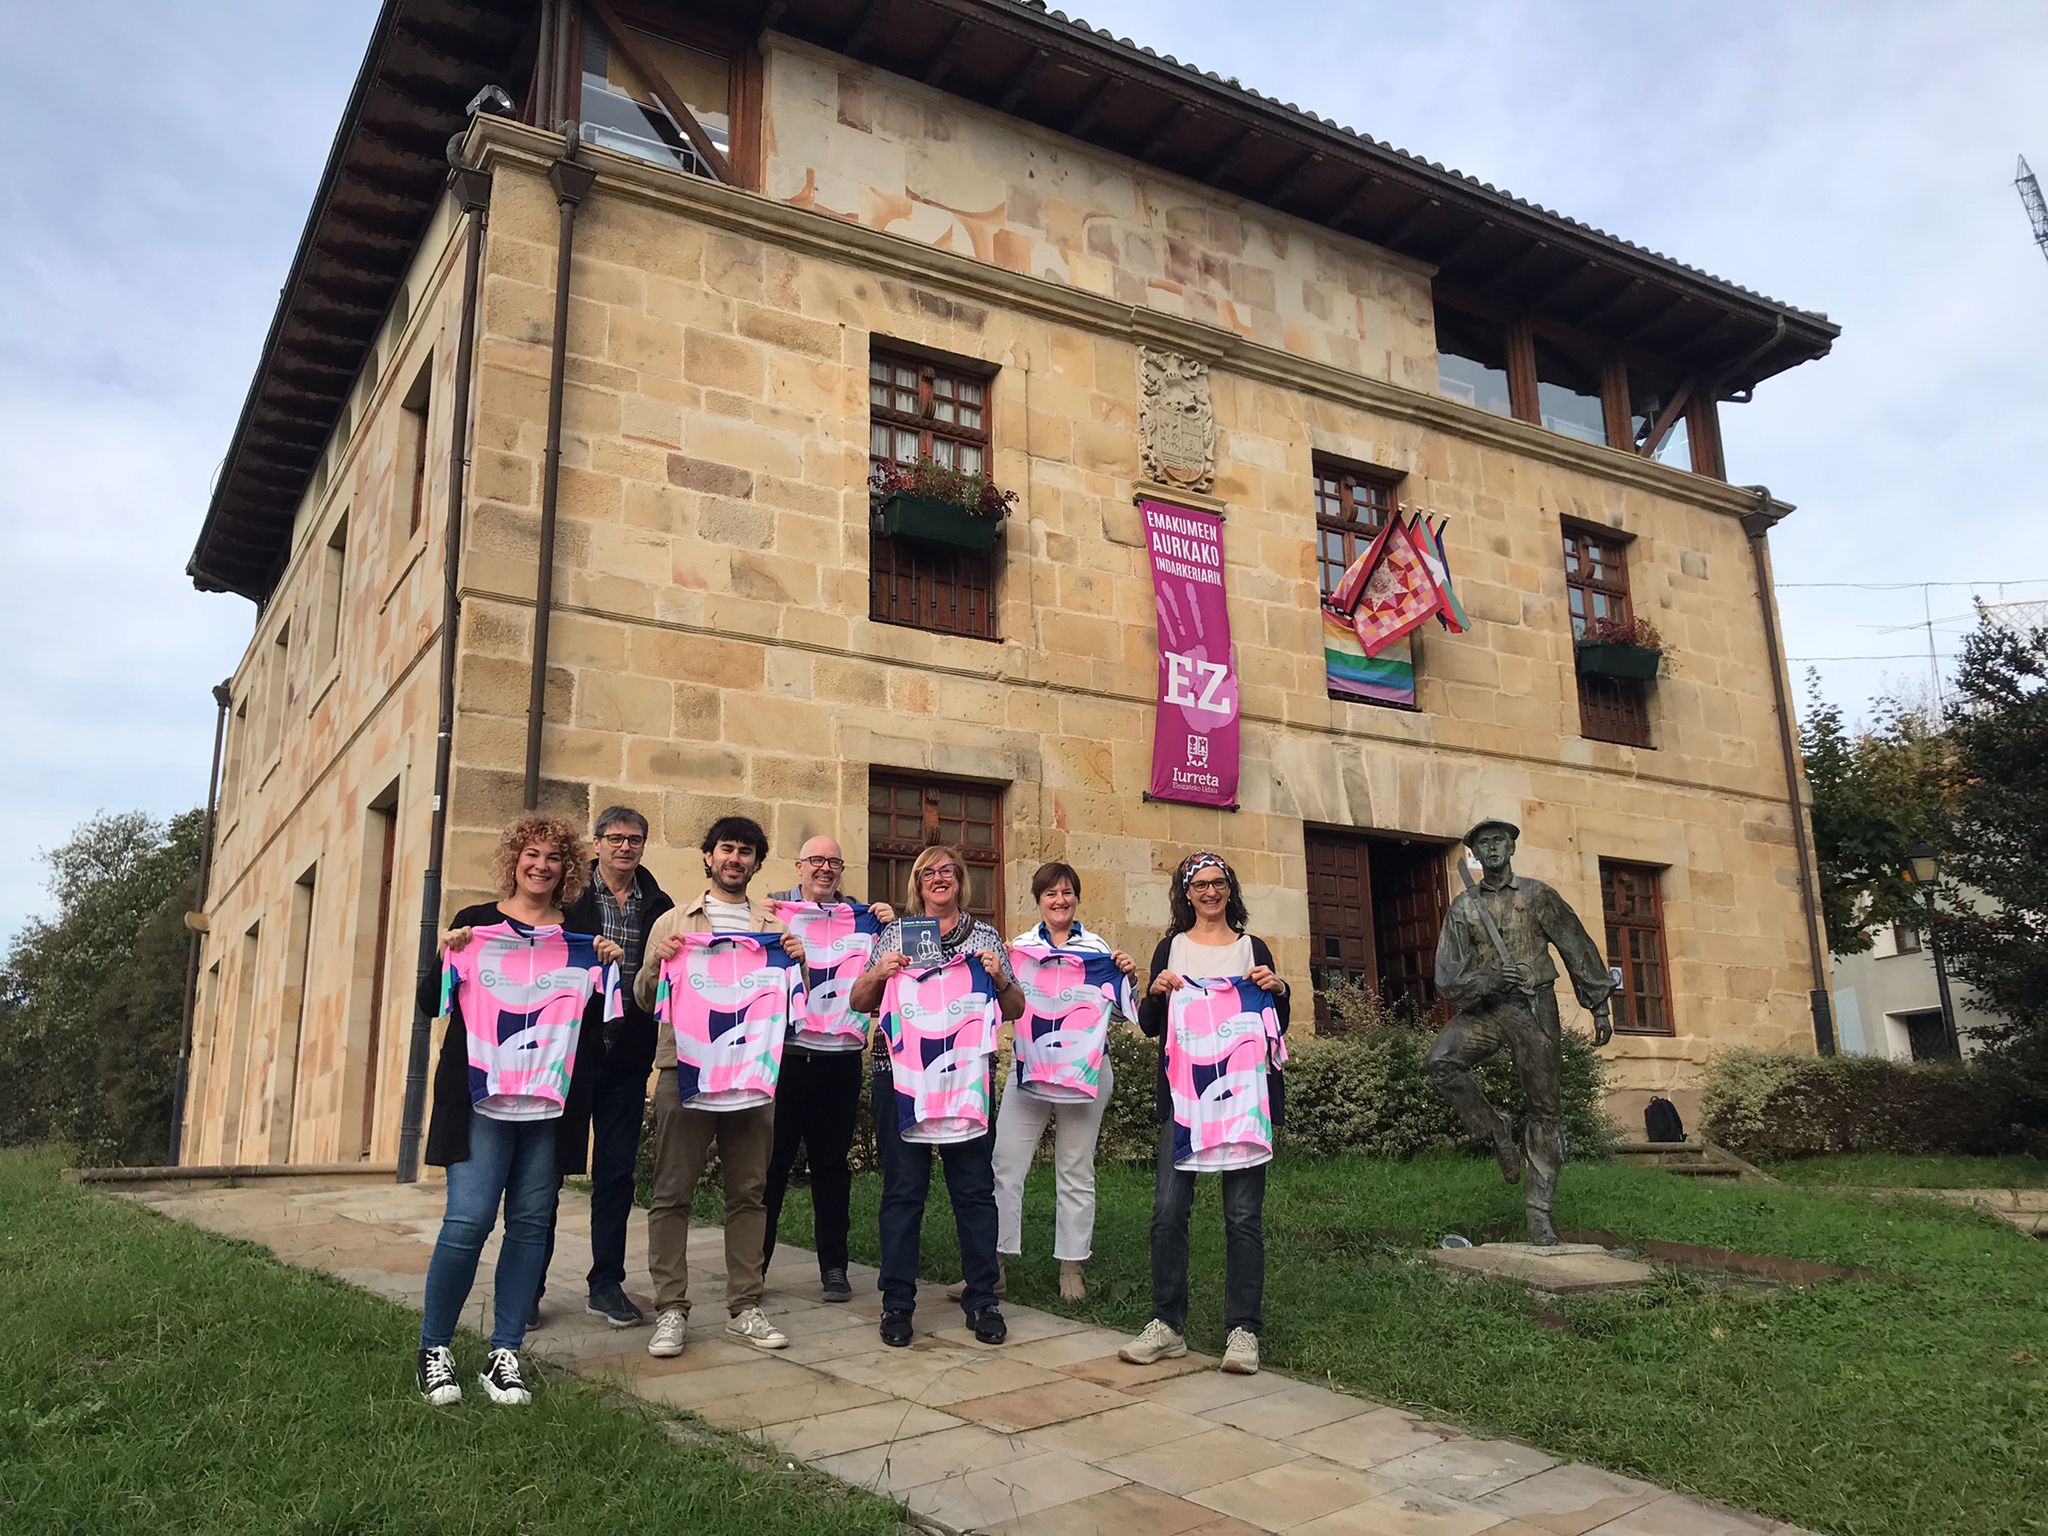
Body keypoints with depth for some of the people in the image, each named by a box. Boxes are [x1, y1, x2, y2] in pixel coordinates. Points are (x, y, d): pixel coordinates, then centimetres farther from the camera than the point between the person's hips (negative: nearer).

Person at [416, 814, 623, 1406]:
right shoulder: (476, 922, 5)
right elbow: (432, 1004, 4)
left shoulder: (578, 939, 12)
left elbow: (595, 1021, 11)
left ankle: (505, 1353, 15)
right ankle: (434, 1349, 11)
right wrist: (446, 957, -14)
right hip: (481, 1095, -3)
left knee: (531, 1222, 4)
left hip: (551, 1100, 3)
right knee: (469, 1219, -9)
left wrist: (608, 968, -4)